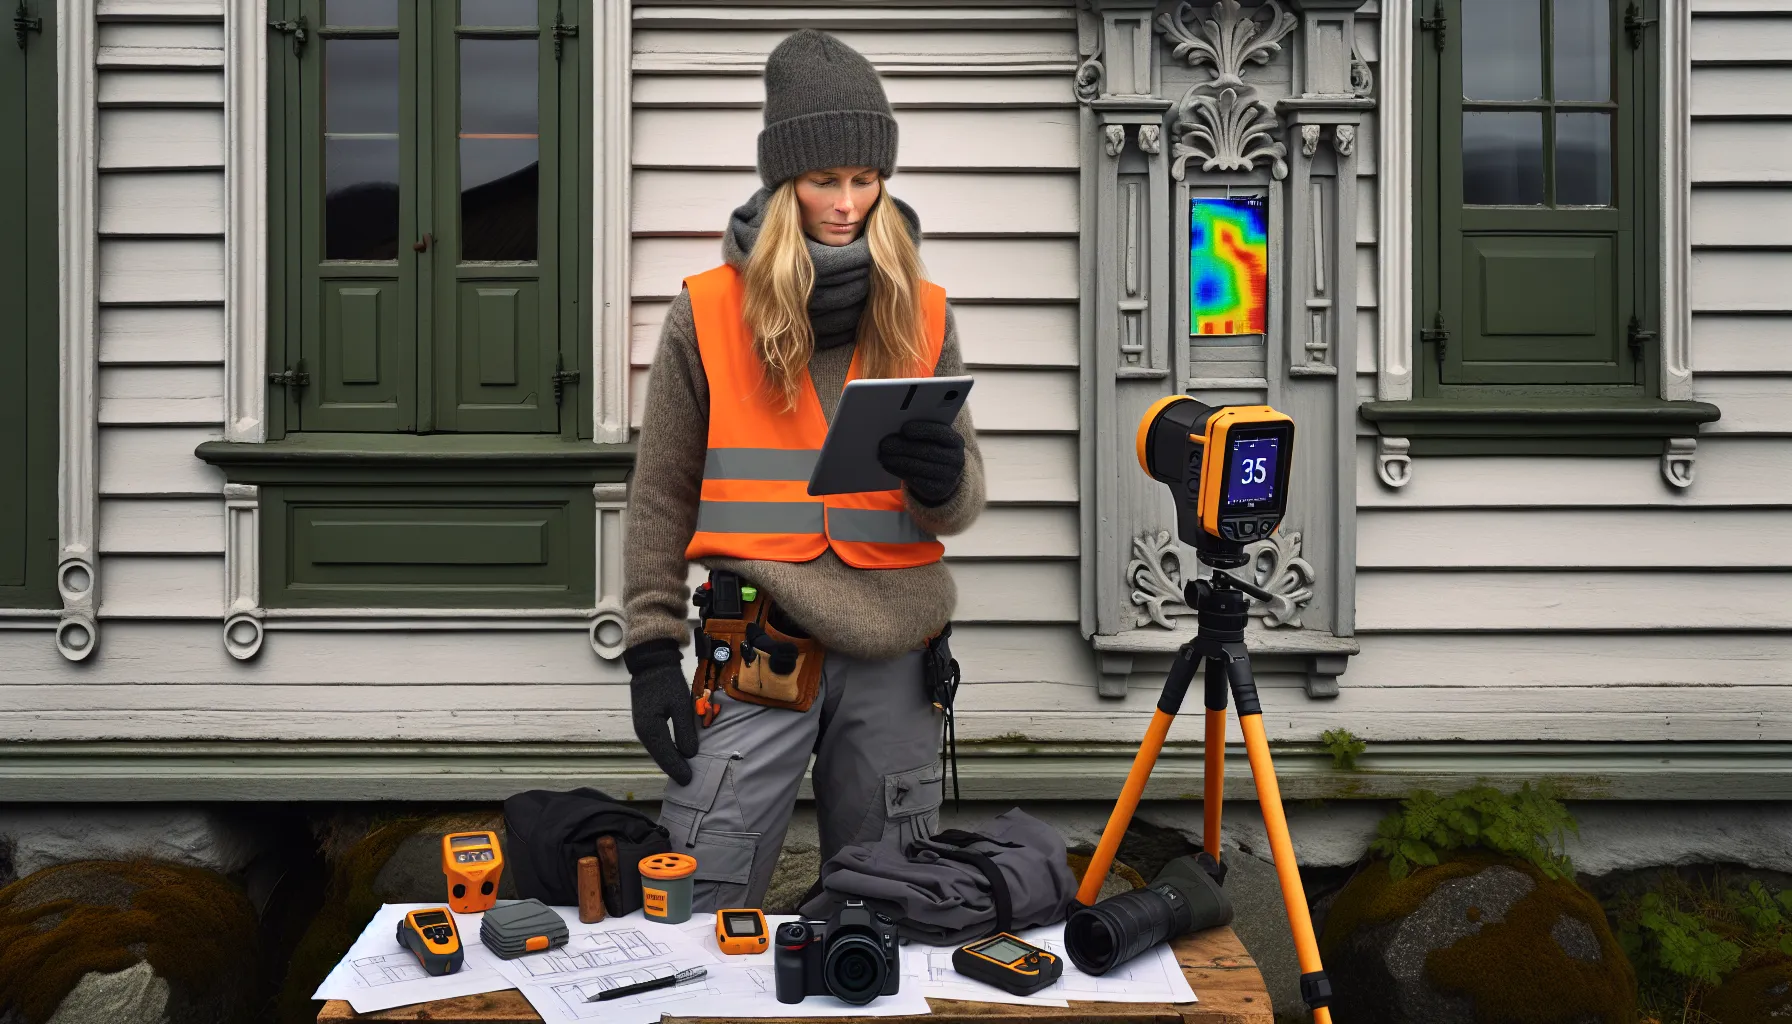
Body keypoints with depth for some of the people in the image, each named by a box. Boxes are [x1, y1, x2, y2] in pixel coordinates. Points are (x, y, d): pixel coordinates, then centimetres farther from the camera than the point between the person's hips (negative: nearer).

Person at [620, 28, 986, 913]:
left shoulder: (922, 315, 6)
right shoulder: (708, 311, 0)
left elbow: (961, 502, 7)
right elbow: (662, 496, 4)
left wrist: (943, 480, -16)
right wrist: (652, 648, -1)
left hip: (894, 650, 2)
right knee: (695, 905, -3)